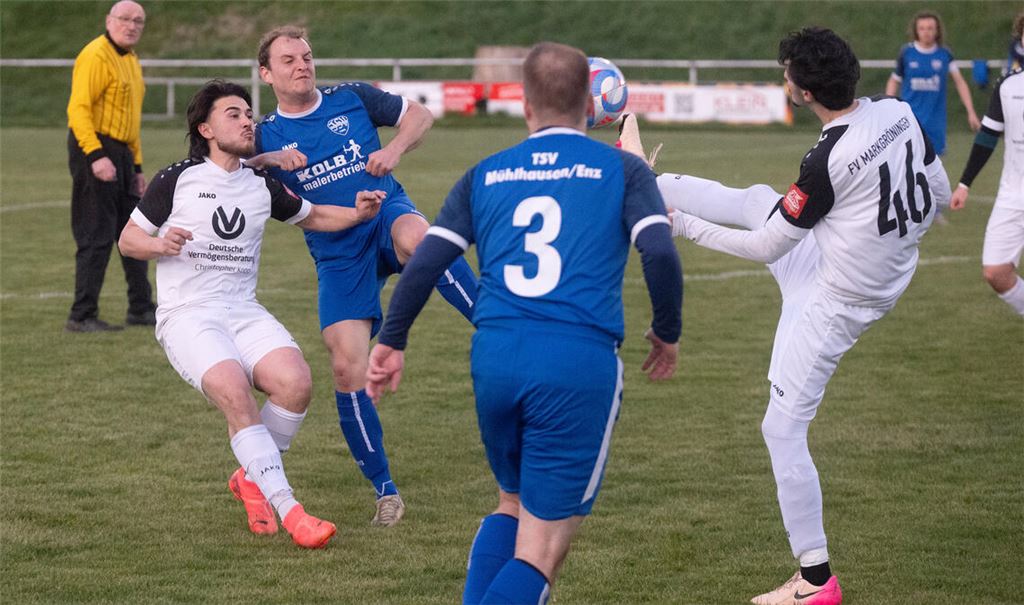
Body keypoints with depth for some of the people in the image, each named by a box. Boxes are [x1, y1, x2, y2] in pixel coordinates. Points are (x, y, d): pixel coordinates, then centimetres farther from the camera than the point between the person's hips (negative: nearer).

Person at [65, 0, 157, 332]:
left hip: (121, 154, 10)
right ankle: (82, 316, -4)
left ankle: (141, 308, 25)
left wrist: (137, 167, 22)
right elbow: (78, 108, -22)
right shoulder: (96, 56, -13)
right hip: (94, 150, -10)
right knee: (96, 237, -8)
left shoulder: (131, 60, 18)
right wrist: (96, 156, -31)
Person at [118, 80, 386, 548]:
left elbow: (312, 217, 27)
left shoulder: (263, 186, 13)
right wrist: (161, 244, -16)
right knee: (235, 392, -30)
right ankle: (289, 512, -29)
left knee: (295, 382, -23)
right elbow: (127, 239, 6)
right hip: (186, 312, -4)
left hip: (243, 312, 4)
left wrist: (357, 214, 8)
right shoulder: (176, 180, 1)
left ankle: (252, 479, 3)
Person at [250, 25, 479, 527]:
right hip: (337, 256, 2)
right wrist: (272, 160, -20)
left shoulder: (352, 99, 6)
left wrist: (394, 150, -7)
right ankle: (384, 491, 5)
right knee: (347, 368, -9)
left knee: (416, 238, -41)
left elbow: (419, 115, 13)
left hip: (386, 217, -1)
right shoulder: (268, 136, 8)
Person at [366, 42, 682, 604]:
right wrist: (667, 334, 10)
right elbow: (660, 254, -6)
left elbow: (425, 262, 9)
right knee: (540, 550, 2)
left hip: (494, 359, 4)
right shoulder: (622, 169, 7)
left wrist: (391, 341, 19)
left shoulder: (486, 174, 15)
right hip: (581, 360, -3)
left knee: (512, 503, 28)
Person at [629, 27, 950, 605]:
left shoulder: (830, 161, -32)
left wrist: (686, 227, -9)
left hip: (832, 305, -8)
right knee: (757, 198, 22)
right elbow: (939, 194, 5)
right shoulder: (898, 112, -10)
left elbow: (766, 248, -20)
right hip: (884, 280, 8)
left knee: (784, 429, 4)